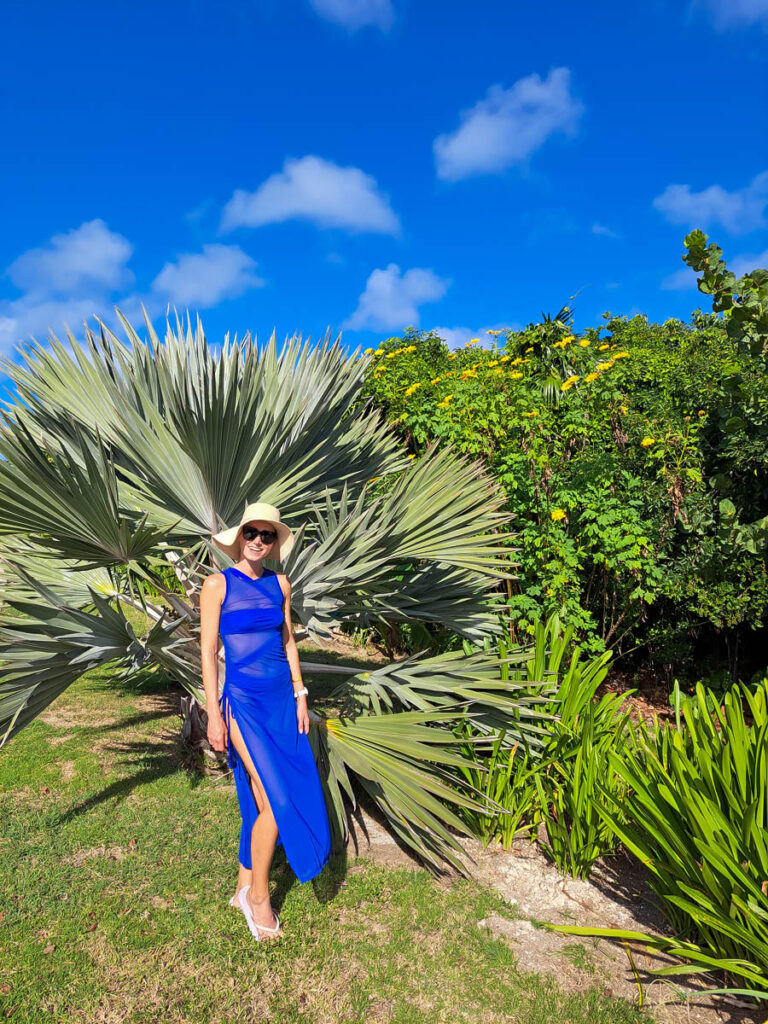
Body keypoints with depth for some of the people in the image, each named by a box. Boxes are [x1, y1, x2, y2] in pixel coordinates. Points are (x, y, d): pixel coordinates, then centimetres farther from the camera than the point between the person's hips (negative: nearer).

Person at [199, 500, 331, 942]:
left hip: (282, 699, 5)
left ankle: (244, 887, 31)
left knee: (261, 801, 12)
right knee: (277, 802, -6)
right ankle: (258, 895, 17)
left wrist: (300, 696, 8)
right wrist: (214, 714, -9)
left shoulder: (280, 584, 7)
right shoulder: (218, 584, -7)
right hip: (243, 701, -5)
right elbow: (208, 650, -7)